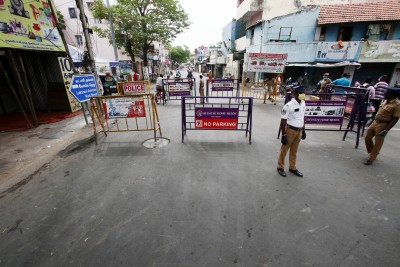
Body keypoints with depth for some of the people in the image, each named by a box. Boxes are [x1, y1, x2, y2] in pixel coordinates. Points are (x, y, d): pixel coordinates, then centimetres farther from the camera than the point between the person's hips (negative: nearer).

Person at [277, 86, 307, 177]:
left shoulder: (303, 103, 2)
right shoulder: (289, 105, -21)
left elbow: (302, 118, 14)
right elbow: (283, 121, -18)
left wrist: (303, 130, 16)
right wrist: (283, 135, -17)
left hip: (299, 130, 7)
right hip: (290, 130, -6)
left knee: (294, 151, 19)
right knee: (284, 149, 9)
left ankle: (292, 167, 35)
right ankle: (280, 167, 27)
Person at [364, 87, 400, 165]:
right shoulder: (386, 101, 7)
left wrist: (386, 130, -24)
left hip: (383, 125, -8)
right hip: (375, 122, 8)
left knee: (378, 143, 3)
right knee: (367, 138, 13)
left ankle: (371, 158, 14)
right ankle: (372, 153, 33)